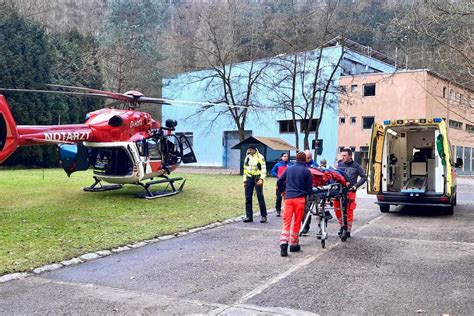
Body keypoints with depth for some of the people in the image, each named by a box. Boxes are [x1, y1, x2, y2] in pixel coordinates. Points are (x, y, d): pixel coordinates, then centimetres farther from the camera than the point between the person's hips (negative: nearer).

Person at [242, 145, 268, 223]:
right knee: (248, 197, 4)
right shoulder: (247, 157, 15)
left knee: (260, 197, -5)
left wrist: (261, 179, -19)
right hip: (249, 179, 6)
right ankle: (249, 216, 10)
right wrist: (244, 180, 15)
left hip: (257, 178, -6)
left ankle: (263, 216, 3)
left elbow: (264, 169, -8)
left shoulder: (260, 157, -4)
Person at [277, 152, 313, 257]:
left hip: (288, 197, 2)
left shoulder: (289, 169, 10)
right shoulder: (306, 171, 1)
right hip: (300, 198, -2)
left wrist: (282, 191, 27)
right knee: (297, 223, 8)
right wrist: (307, 195, 22)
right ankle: (294, 245, 16)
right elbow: (309, 187, 2)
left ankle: (283, 243, -17)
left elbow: (279, 182, 12)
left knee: (286, 221, 0)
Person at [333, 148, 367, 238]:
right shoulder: (339, 164, 10)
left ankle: (348, 230, 9)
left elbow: (364, 177, 7)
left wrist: (356, 186, -4)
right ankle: (342, 225, 25)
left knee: (349, 211, -2)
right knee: (337, 209, 3)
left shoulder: (356, 166, 3)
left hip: (350, 192, -3)